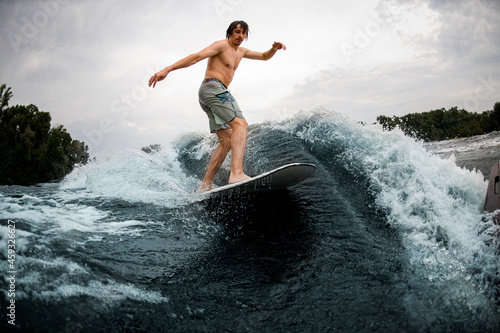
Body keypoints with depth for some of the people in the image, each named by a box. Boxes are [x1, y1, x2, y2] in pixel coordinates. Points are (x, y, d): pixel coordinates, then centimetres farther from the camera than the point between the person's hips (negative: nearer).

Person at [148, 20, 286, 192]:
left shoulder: (241, 51, 27)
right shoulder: (221, 45, 0)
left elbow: (265, 56, 35)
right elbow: (196, 57, -12)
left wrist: (275, 48, 11)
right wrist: (167, 69, -23)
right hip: (213, 87, -10)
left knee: (227, 141, 3)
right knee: (240, 124, -26)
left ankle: (205, 185, -2)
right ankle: (237, 173, -44)